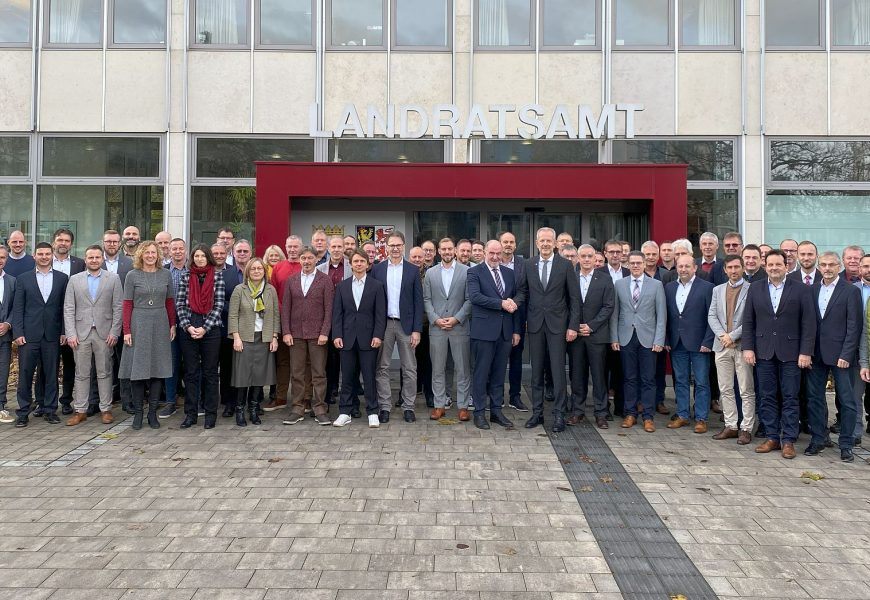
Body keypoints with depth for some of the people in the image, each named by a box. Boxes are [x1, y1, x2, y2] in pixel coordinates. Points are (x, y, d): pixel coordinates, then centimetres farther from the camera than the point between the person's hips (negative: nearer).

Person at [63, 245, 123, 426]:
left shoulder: (113, 279, 4)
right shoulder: (75, 280, 8)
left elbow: (118, 307, 1)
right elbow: (69, 309, 5)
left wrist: (114, 332, -7)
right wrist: (71, 334, -4)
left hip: (104, 334, -1)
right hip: (81, 334, 1)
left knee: (104, 373, 5)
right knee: (81, 374, 6)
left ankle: (106, 409, 13)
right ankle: (80, 411, 14)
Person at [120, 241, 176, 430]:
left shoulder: (165, 274, 7)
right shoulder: (132, 275, 1)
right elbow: (127, 305, -1)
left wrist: (173, 324, 5)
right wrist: (126, 330, -6)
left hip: (160, 325, 2)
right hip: (138, 324, -2)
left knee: (158, 368, 4)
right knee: (138, 368, 1)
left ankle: (153, 412, 13)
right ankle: (138, 413, 11)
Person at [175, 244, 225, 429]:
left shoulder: (217, 276, 1)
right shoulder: (185, 277, 7)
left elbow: (219, 304, -4)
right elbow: (179, 304, 3)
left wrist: (204, 328, -10)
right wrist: (188, 327, -9)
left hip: (211, 329, -2)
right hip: (188, 329, 2)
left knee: (210, 372, 5)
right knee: (191, 372, 7)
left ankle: (210, 413, 14)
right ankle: (190, 413, 15)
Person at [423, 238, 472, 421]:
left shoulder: (466, 271, 1)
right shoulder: (430, 273, 9)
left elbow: (469, 299, -2)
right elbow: (426, 300, 7)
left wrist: (456, 318, -11)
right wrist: (436, 319, -6)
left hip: (459, 326, -2)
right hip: (436, 327, 2)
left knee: (462, 369, 3)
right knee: (437, 369, 6)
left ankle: (463, 405, 12)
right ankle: (439, 405, 15)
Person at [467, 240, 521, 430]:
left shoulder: (509, 273, 13)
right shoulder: (475, 272, -2)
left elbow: (514, 303, 13)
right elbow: (474, 297, -17)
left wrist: (516, 330, 9)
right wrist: (501, 303, -20)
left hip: (505, 331, 5)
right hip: (484, 330, -5)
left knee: (499, 373, 11)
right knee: (481, 372, 2)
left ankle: (496, 411, 20)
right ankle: (479, 412, 12)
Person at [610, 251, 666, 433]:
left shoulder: (656, 285, 3)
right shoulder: (619, 284, 7)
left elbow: (661, 315, 1)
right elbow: (614, 314, 7)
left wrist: (659, 340, -6)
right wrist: (614, 338, 1)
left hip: (647, 338, -1)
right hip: (626, 338, 1)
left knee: (648, 379, 1)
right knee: (630, 378, 7)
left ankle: (648, 417, 8)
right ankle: (630, 414, 16)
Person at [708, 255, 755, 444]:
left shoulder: (751, 289, -3)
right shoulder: (718, 290, 13)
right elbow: (711, 316, 7)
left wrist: (733, 335, -13)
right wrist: (722, 335, -8)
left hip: (743, 345, -5)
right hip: (722, 345, 5)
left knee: (747, 391, 0)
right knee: (725, 390, 9)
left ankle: (746, 428, 7)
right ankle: (730, 426, 18)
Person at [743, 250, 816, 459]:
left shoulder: (801, 290, 0)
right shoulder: (755, 289, 7)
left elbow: (808, 324, -2)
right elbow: (748, 321, 7)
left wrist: (806, 352, -8)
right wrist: (748, 347, -1)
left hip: (790, 353, -2)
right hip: (764, 353, 2)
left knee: (790, 398, 3)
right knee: (767, 397, 7)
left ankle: (788, 440, 10)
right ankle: (772, 437, 16)